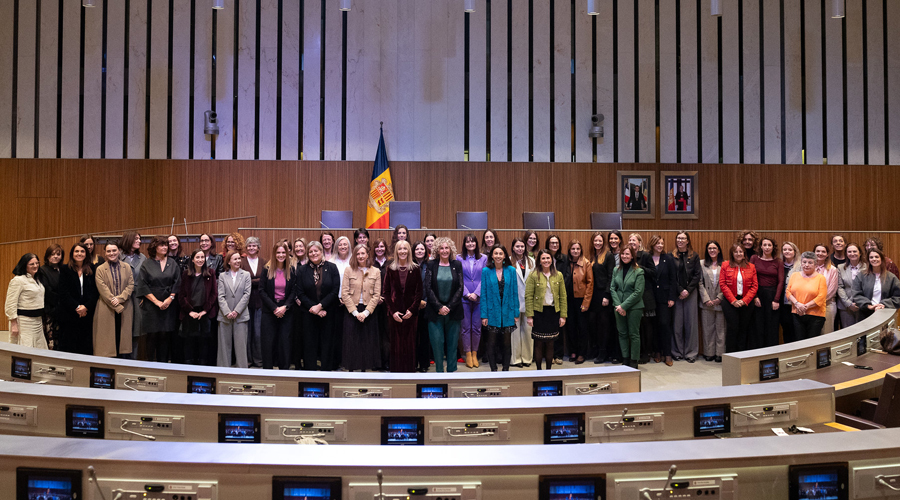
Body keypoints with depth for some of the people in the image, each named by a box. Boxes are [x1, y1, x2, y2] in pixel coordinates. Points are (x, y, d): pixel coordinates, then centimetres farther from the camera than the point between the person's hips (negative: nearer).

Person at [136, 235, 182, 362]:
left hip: (169, 305, 2)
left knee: (165, 335, 2)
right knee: (152, 335, 0)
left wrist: (170, 299, -9)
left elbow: (177, 283, 5)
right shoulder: (147, 265, 1)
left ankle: (163, 364, 9)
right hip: (151, 306, -2)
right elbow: (143, 286, -4)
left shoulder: (173, 264, 9)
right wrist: (157, 301, -10)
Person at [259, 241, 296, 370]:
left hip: (286, 311, 1)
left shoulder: (291, 270, 3)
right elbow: (262, 291, -3)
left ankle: (284, 368, 11)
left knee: (285, 341, 2)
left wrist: (284, 307, -12)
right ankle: (267, 369, 10)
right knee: (268, 342, 1)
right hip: (269, 311, -1)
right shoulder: (267, 269, 1)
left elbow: (293, 292, 2)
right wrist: (274, 308, -12)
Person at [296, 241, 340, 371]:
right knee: (310, 344, 5)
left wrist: (320, 306, -13)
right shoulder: (303, 270, 4)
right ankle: (310, 369, 14)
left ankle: (327, 369, 13)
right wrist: (313, 308, -10)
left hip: (328, 313, -1)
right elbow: (300, 293, 0)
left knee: (327, 343, 4)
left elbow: (335, 291, -5)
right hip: (309, 314, 1)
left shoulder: (332, 268, -1)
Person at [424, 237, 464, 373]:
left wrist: (449, 307, -9)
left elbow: (460, 288, 0)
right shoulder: (431, 265, 2)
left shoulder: (457, 265, 4)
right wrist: (439, 307, -10)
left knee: (452, 342, 5)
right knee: (437, 342, -1)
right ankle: (439, 371, 11)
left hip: (453, 310, 1)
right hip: (435, 311, -1)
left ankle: (451, 370, 15)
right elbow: (428, 288, -3)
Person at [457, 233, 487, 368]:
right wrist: (467, 294, -9)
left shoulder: (483, 258, 6)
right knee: (466, 327, 2)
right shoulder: (459, 259, 5)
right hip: (464, 298, -1)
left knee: (477, 327, 4)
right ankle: (468, 354, 9)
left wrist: (476, 293, -9)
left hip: (479, 298, 1)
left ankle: (474, 353, 14)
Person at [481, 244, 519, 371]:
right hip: (492, 312, -1)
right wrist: (484, 315, -6)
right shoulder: (486, 271, -2)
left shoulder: (511, 270, 2)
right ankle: (493, 369, 15)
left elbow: (515, 293, 4)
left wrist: (516, 313, 0)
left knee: (507, 342, 9)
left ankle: (505, 369, 20)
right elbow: (483, 294, -2)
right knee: (492, 343, 4)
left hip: (507, 312, 1)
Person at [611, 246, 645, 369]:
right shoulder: (616, 270, 7)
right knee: (622, 333, 8)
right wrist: (618, 305, -8)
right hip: (619, 307, 4)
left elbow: (638, 292, -11)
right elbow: (612, 288, 5)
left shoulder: (639, 271, -6)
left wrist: (624, 306, -15)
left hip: (634, 307, -4)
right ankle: (625, 359, 17)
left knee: (634, 334, 3)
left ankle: (634, 361, 11)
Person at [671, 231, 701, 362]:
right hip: (676, 293, -1)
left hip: (691, 293, 1)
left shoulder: (694, 256, 7)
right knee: (677, 323, 0)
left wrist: (688, 290, -8)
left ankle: (690, 353, 9)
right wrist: (680, 290, -8)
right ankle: (677, 352, 10)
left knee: (691, 322, 1)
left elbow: (697, 275, 2)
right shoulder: (671, 256, 4)